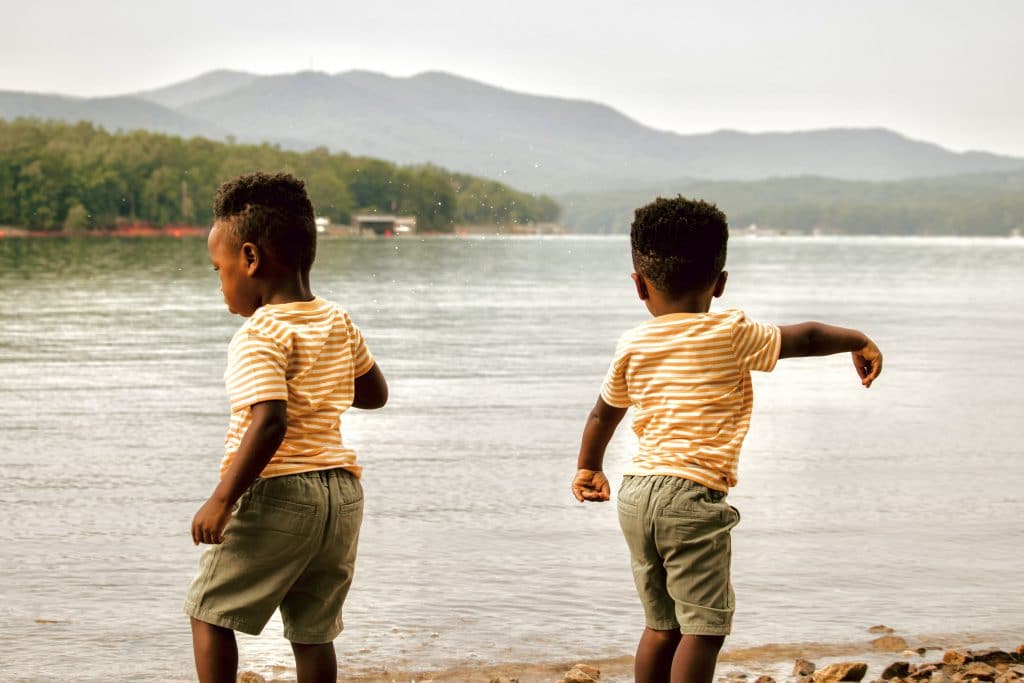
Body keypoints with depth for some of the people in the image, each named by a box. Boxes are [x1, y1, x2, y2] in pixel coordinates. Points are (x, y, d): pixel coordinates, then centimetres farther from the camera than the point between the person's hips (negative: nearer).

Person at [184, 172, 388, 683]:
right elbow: (374, 392, 22)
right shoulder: (338, 322, 9)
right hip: (342, 492, 7)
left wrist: (221, 500, -21)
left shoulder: (259, 338, -13)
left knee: (209, 610, 7)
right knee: (313, 629, 12)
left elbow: (269, 424, -25)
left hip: (277, 493, -7)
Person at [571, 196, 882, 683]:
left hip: (636, 495, 6)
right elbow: (805, 338, 1)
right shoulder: (731, 335, -4)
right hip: (692, 496, -6)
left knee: (663, 625, 15)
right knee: (703, 628, -4)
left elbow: (602, 415, 22)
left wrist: (588, 469, 39)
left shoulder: (632, 346, 11)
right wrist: (859, 342, 19)